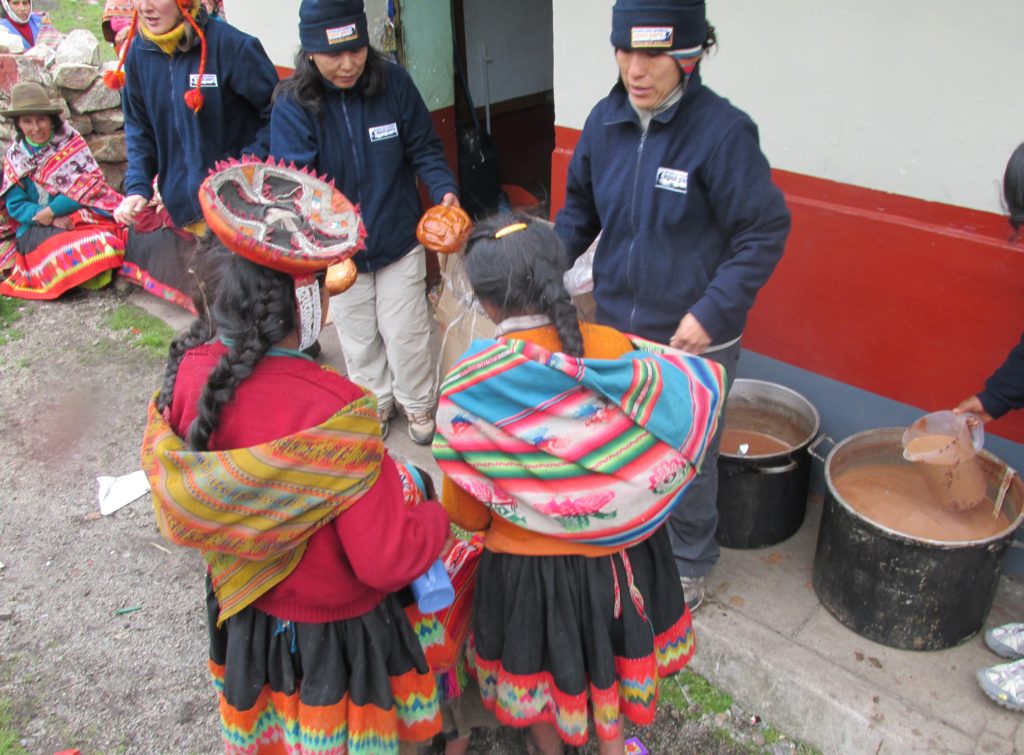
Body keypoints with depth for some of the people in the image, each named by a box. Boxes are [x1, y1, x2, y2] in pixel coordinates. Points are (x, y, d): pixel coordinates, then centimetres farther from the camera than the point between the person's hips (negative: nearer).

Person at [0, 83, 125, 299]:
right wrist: (50, 219, -18)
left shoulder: (71, 142, 2)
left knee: (104, 242, -33)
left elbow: (90, 184, -6)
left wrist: (50, 212, -14)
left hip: (81, 216, 0)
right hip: (37, 229, 0)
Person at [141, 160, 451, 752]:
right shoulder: (334, 413, -39)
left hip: (242, 613, 5)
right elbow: (388, 562, -31)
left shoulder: (189, 373, -19)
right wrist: (438, 516, -13)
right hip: (330, 633, -5)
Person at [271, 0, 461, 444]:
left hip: (399, 241, -1)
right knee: (358, 338, 19)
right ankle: (375, 403, 44)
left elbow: (424, 149, -5)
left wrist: (444, 190, -25)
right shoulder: (293, 104, -17)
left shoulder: (393, 82, -15)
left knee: (406, 334, 11)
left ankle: (417, 403, 37)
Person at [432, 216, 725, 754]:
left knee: (540, 659, 27)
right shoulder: (613, 351, -21)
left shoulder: (466, 390, -25)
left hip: (526, 561, -2)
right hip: (618, 548, 2)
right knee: (608, 649, 29)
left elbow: (465, 513, -14)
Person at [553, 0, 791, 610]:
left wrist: (712, 312, -24)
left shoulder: (723, 130, -20)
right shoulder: (605, 120, -3)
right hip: (615, 327, 5)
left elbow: (765, 233, -15)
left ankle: (691, 565, 40)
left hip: (693, 339, -5)